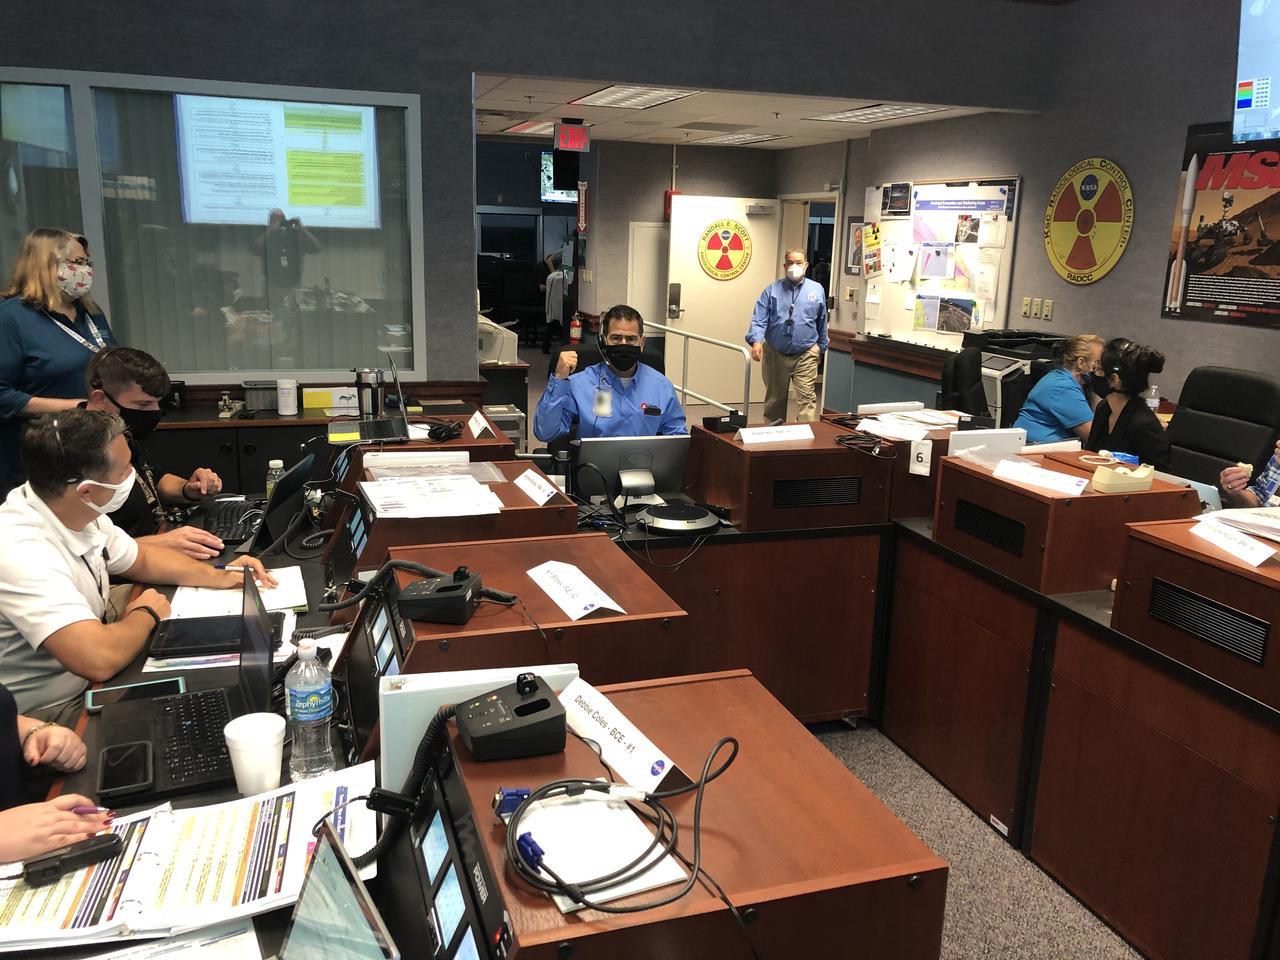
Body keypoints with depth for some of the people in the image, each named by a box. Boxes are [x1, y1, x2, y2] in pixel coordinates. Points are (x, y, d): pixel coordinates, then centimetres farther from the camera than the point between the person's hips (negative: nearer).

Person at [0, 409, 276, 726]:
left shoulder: (79, 513, -5)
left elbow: (140, 558, 15)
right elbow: (101, 659, -39)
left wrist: (217, 576, 1)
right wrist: (146, 614, -18)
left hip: (85, 683, 8)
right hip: (47, 714, -8)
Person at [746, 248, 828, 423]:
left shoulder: (817, 290, 6)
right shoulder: (772, 290, 3)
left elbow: (822, 322, 15)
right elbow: (759, 319, -6)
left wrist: (821, 348, 20)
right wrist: (756, 342, -23)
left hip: (806, 355, -1)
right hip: (775, 354, 1)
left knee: (806, 397, -11)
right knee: (774, 399, 11)